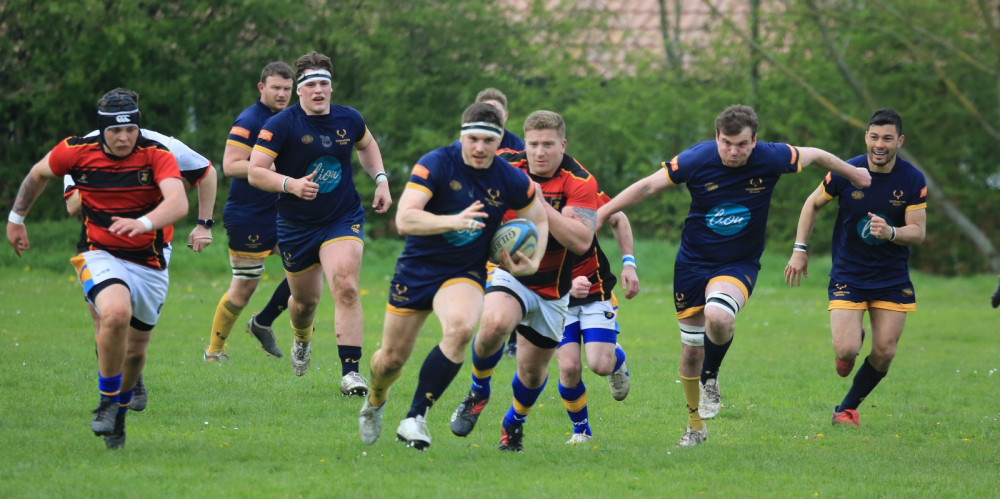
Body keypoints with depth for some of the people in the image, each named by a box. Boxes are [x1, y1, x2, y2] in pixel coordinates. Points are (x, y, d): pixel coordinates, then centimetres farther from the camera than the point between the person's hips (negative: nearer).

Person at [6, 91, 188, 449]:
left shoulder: (157, 157, -15)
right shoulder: (76, 152, -10)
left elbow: (178, 203, -33)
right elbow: (38, 174, 12)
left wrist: (143, 223, -52)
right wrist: (16, 218, 20)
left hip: (150, 262, 1)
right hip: (100, 255, -1)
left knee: (135, 352, 9)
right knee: (116, 313, -32)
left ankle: (120, 410, 40)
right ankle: (106, 403, -14)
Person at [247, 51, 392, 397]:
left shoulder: (349, 120, -1)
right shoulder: (282, 125, -13)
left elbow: (366, 145, 22)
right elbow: (255, 172, -17)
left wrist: (381, 180, 9)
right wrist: (290, 184, -32)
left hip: (343, 219, 1)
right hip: (296, 225, -1)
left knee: (345, 287, -20)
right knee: (305, 299, 14)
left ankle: (350, 372, -22)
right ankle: (302, 340, 51)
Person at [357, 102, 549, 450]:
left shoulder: (511, 180, -9)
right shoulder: (435, 164, -19)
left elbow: (539, 219, 10)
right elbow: (404, 219, -30)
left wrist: (534, 262, -7)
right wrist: (454, 220, -44)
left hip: (465, 275, 1)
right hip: (417, 269, -1)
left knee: (460, 328, -32)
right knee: (392, 359, 7)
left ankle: (415, 418, -23)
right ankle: (375, 401, 46)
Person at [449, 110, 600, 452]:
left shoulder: (580, 182, -17)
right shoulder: (507, 167, -9)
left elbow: (581, 241, -29)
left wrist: (540, 204, -34)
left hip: (552, 289, 0)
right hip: (509, 275, 0)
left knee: (533, 370, 9)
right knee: (495, 323, -33)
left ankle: (514, 423, 43)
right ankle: (478, 392, -5)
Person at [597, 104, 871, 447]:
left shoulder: (771, 159, -15)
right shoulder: (697, 160, -16)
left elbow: (814, 156, 4)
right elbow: (649, 186, -8)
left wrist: (853, 173, 20)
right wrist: (602, 213, -12)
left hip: (739, 264, -1)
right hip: (693, 262, 1)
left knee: (718, 317, -32)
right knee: (691, 348, 7)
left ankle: (711, 377, -1)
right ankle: (696, 425, 29)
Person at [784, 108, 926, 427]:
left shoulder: (913, 180, -9)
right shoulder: (845, 173, -11)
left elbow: (918, 232, -9)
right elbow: (813, 204, 6)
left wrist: (891, 232, -31)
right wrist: (800, 250, 1)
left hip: (892, 278, 2)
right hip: (848, 276, -2)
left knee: (884, 352, -3)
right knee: (846, 350, -16)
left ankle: (847, 408, 21)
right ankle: (852, 338, 23)